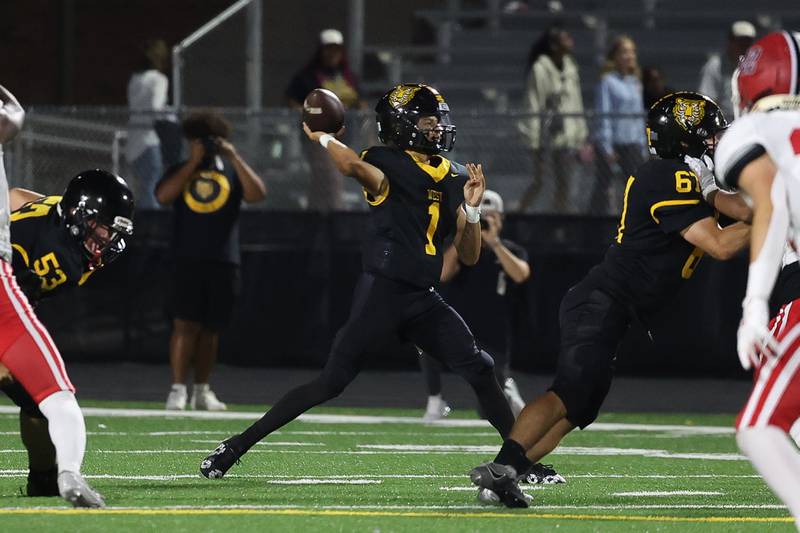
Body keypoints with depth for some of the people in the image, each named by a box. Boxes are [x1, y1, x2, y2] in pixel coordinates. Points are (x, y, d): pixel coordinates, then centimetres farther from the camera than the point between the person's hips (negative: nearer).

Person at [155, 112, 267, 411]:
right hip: (187, 260, -2)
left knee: (210, 329, 8)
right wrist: (193, 163, -8)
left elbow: (258, 194, -4)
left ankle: (202, 391, 17)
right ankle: (178, 389, -13)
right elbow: (163, 196, -9)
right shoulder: (180, 171, 11)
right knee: (185, 324, -12)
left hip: (224, 261, 2)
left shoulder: (231, 171, 14)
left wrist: (235, 158, -9)